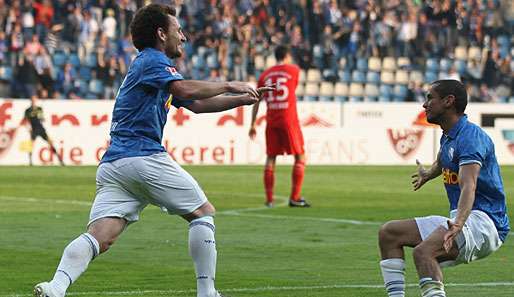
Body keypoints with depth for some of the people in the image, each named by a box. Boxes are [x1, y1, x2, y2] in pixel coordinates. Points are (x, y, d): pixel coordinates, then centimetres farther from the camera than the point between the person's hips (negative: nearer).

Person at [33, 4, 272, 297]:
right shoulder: (152, 60, -1)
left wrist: (242, 99, 28)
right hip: (144, 158, -8)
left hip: (113, 164, 8)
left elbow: (198, 104, 35)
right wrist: (228, 85, -7)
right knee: (203, 213, 8)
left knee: (99, 237, -9)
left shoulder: (154, 63, 30)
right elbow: (186, 89, -20)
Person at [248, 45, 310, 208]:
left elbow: (256, 101, 8)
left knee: (270, 158, 9)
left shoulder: (265, 75, 9)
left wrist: (253, 125, 12)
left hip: (271, 121, 4)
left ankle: (269, 199, 5)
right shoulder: (293, 70, 0)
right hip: (289, 120, -4)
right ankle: (295, 198, -3)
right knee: (300, 157, 4)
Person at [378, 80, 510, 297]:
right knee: (388, 234, 8)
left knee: (423, 251, -35)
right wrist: (428, 174, 62)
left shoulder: (470, 136, -17)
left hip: (485, 222, -10)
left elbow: (468, 187, -33)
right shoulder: (448, 137, 14)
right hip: (458, 219, 10)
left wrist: (458, 224, -48)